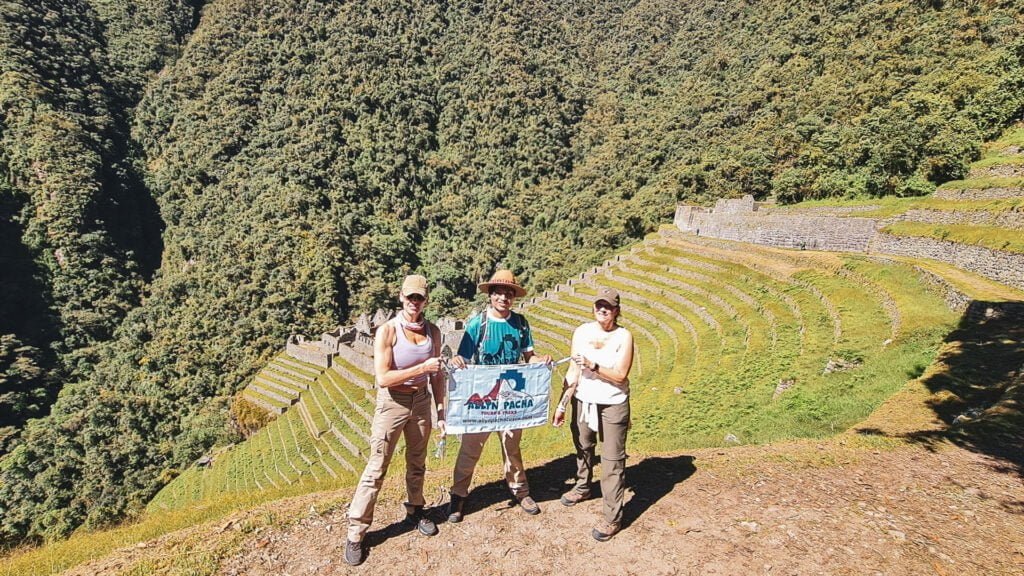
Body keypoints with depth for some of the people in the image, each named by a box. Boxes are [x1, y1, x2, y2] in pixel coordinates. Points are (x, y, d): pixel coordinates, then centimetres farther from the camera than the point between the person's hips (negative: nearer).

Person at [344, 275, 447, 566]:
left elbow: (437, 375, 7)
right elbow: (383, 378, -21)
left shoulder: (433, 331, -1)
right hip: (392, 403, -4)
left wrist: (441, 411, 6)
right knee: (376, 469, 1)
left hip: (422, 402, 5)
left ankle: (415, 511, 40)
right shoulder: (387, 331, -15)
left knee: (417, 463, 19)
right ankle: (356, 532, 14)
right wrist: (422, 367, -25)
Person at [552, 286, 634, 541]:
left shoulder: (624, 336, -11)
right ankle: (582, 487, 48)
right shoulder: (581, 332, -3)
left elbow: (620, 375, -17)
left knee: (612, 460, -1)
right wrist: (562, 405, -2)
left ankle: (613, 518, 8)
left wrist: (593, 366, -28)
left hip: (613, 405, -4)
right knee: (582, 448, 23)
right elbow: (573, 372, -1)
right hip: (583, 402, 4)